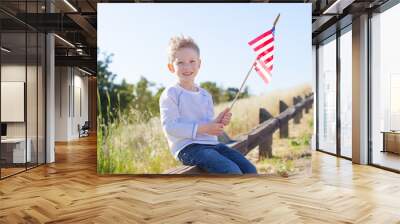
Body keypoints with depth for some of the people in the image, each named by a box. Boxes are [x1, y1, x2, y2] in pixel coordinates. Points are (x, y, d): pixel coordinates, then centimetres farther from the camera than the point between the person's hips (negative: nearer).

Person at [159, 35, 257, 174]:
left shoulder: (205, 95, 16)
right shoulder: (170, 94, -4)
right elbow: (169, 127, -15)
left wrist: (218, 122, -8)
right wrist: (203, 128, -18)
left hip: (211, 143, 7)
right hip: (188, 147, -7)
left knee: (250, 170, -6)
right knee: (232, 171, -26)